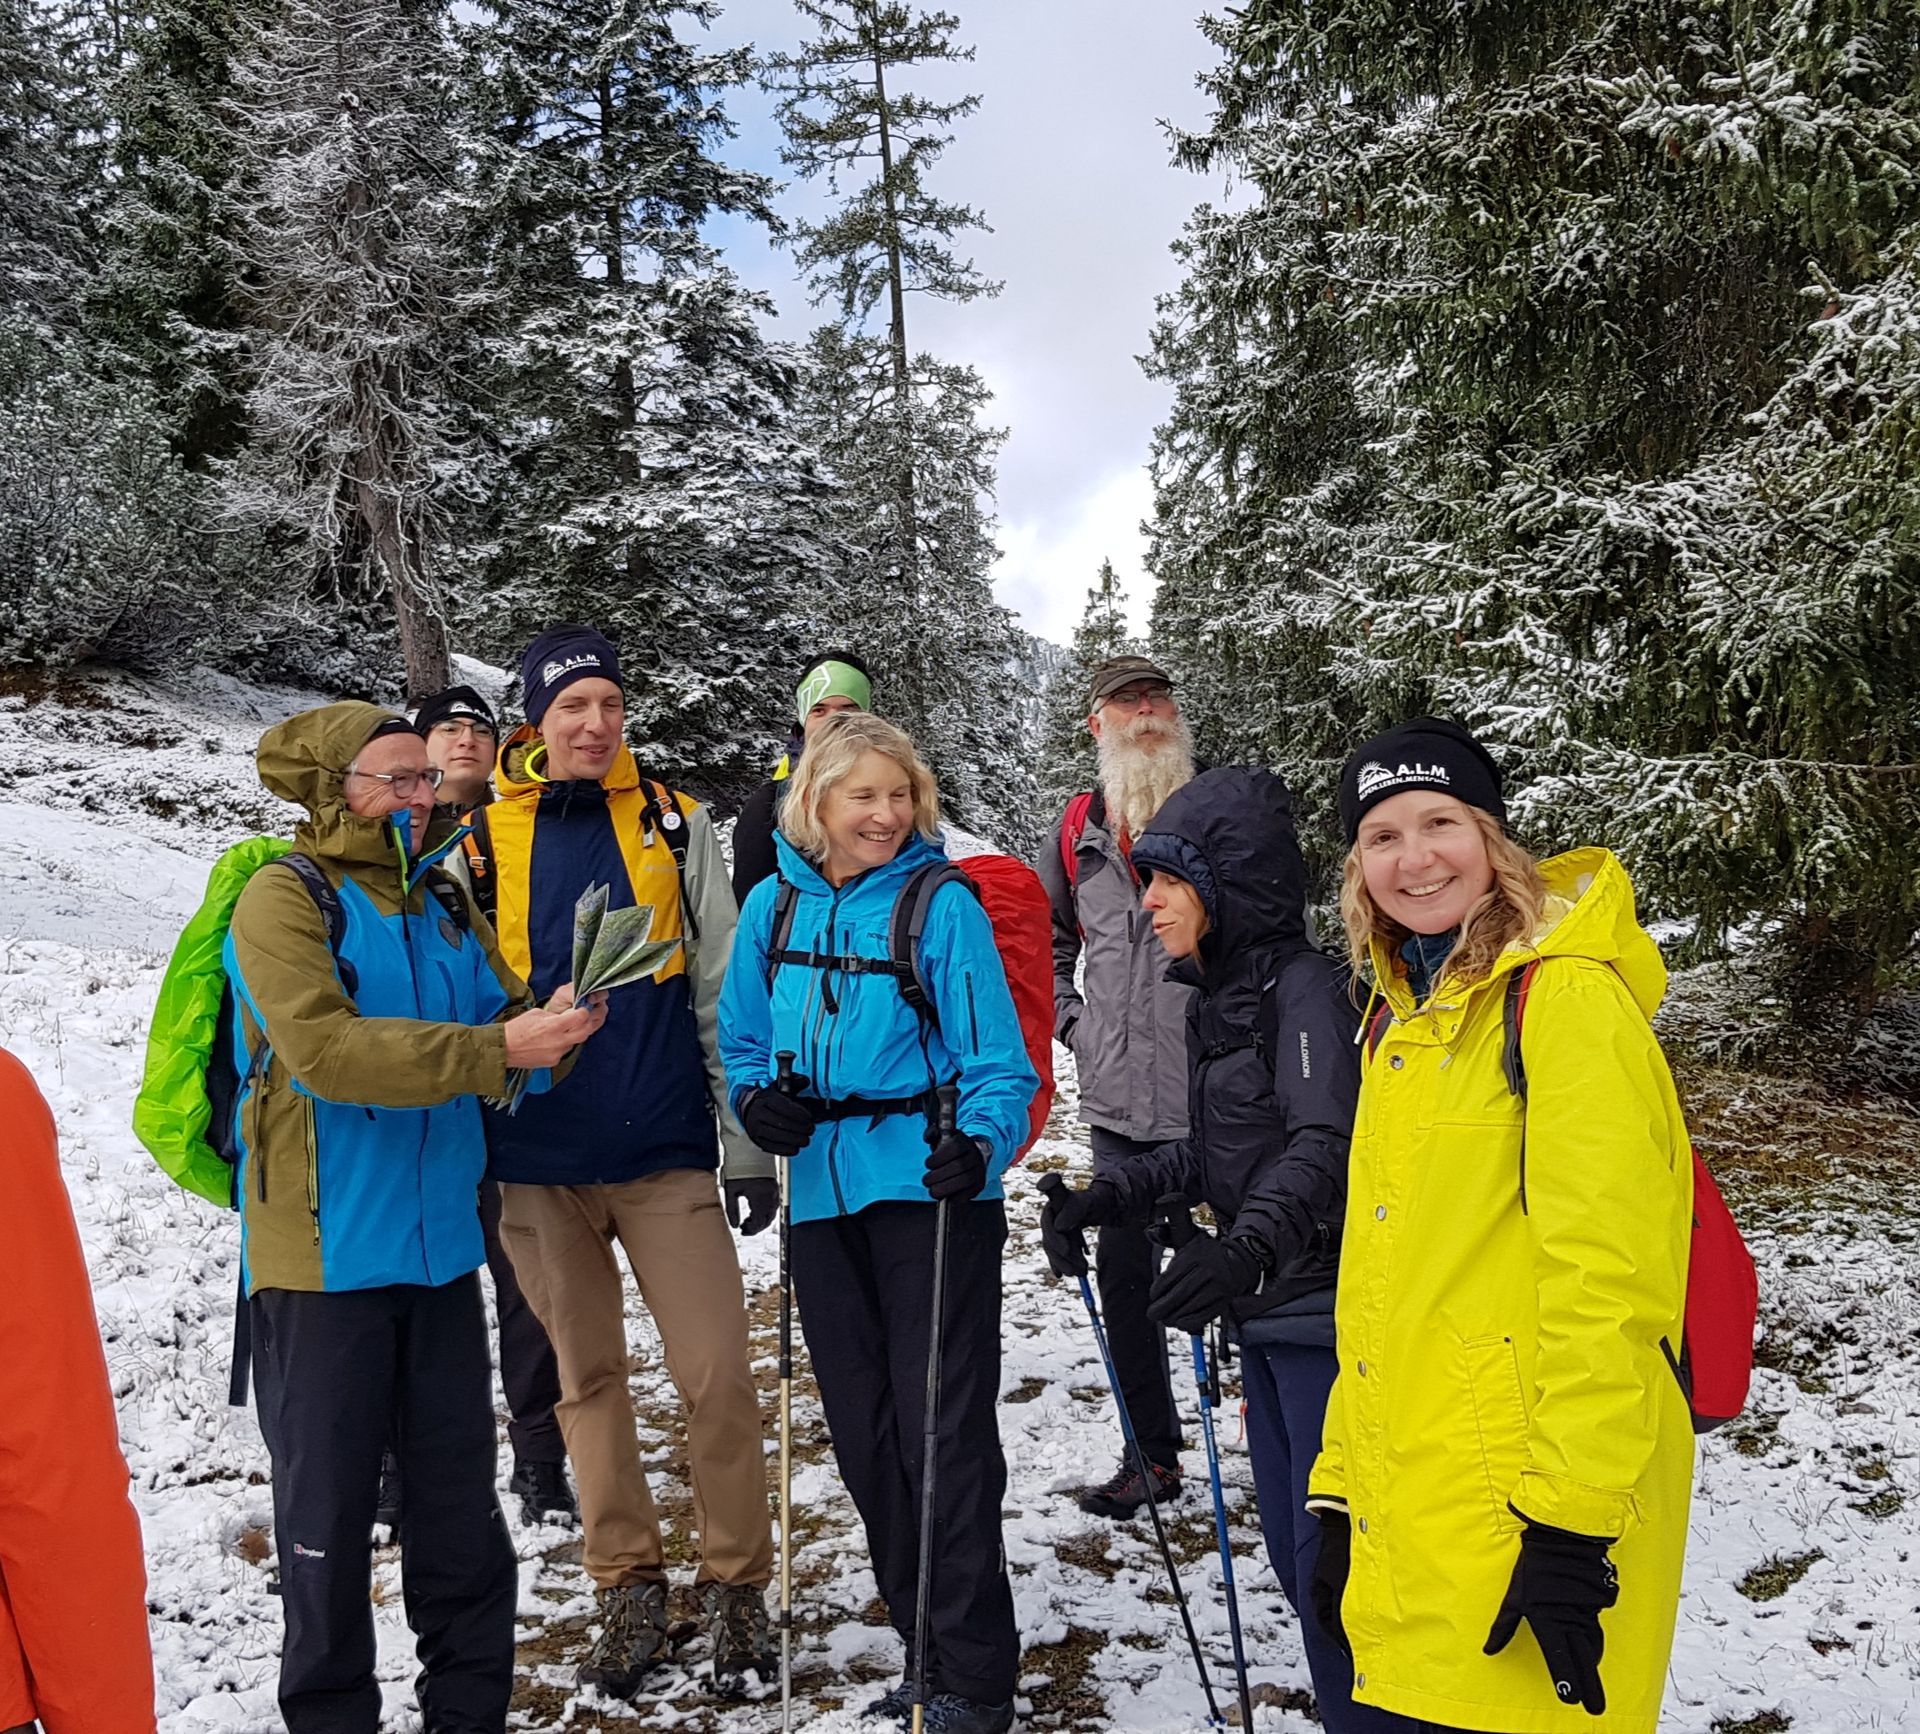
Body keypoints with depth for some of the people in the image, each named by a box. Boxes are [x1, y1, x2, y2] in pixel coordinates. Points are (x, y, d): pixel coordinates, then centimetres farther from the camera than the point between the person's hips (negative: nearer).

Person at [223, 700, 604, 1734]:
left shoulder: (442, 905, 12)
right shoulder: (284, 900, -8)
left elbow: (505, 1021, 10)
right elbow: (328, 1049, -22)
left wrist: (553, 1027, -13)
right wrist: (496, 1050, -25)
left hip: (440, 1246, 6)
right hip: (325, 1255, -5)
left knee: (459, 1499, 13)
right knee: (330, 1505, 6)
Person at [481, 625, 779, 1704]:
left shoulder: (674, 825, 2)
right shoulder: (483, 837, 2)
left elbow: (724, 995, 3)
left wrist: (749, 1144, 0)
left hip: (666, 1149, -1)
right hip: (536, 1159, 1)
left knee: (718, 1374, -1)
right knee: (588, 1376, 11)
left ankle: (738, 1588, 17)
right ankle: (631, 1586, 27)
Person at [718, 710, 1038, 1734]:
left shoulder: (942, 906, -8)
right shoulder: (773, 908, 5)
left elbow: (996, 1062, -11)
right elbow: (743, 1041, 15)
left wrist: (981, 1146, -28)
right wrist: (757, 1102, -5)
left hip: (930, 1192, -5)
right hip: (824, 1196, 5)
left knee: (944, 1430, -2)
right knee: (864, 1435, 13)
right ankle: (924, 1650, 30)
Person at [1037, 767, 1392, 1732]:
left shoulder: (1304, 984, -15)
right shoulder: (1217, 997, 12)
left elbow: (1325, 1147, -28)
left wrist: (1245, 1248, -42)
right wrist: (1108, 1197, 6)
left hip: (1326, 1316, -9)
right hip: (1266, 1315, 9)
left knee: (1333, 1560, -1)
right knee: (1294, 1553, 17)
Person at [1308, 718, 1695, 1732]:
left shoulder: (1565, 999, -12)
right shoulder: (1400, 1015, 12)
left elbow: (1602, 1280, -18)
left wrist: (1571, 1528, -19)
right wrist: (1344, 1491, 15)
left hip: (1520, 1530, -7)